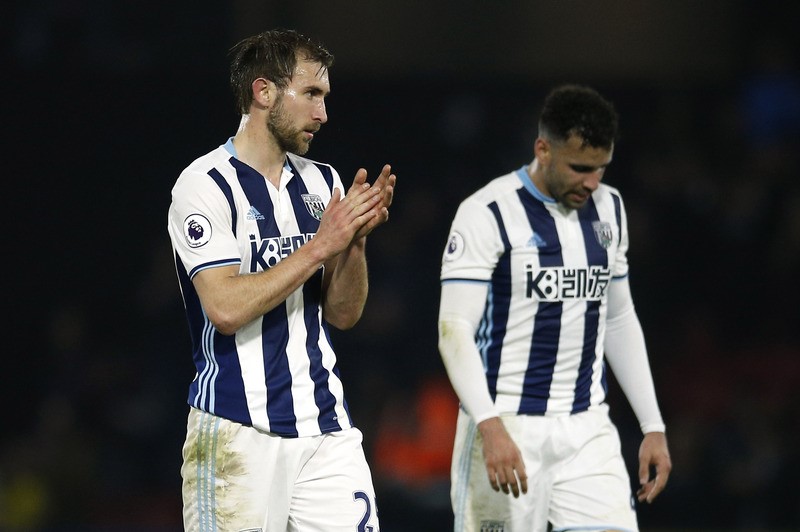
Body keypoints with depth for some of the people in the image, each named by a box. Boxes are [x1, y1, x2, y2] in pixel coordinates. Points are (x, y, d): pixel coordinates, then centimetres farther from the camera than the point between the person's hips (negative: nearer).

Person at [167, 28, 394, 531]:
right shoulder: (205, 184, -7)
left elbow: (343, 314, 13)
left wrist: (355, 240, -4)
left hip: (325, 424, 6)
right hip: (240, 430, -6)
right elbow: (227, 309, -18)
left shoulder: (322, 182, 12)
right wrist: (321, 245, -15)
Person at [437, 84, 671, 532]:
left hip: (588, 428, 5)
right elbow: (455, 330, -16)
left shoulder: (609, 209, 10)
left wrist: (653, 426, 15)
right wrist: (490, 426, -29)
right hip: (507, 429, -5)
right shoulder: (487, 214, -11)